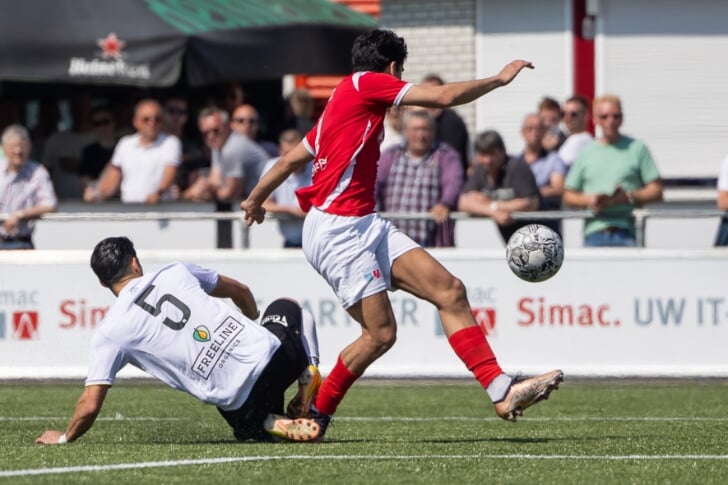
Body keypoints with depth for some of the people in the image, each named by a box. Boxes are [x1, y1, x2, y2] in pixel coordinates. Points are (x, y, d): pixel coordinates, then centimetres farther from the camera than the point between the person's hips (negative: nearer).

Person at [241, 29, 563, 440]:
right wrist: (500, 79, 3)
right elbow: (444, 97, -10)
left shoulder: (344, 100, 22)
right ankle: (316, 413, 9)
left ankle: (503, 393, -11)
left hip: (367, 225, 9)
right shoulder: (366, 82, -4)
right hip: (338, 231, -9)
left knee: (450, 290, -4)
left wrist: (256, 200, 41)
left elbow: (290, 160, 28)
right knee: (381, 333, -11)